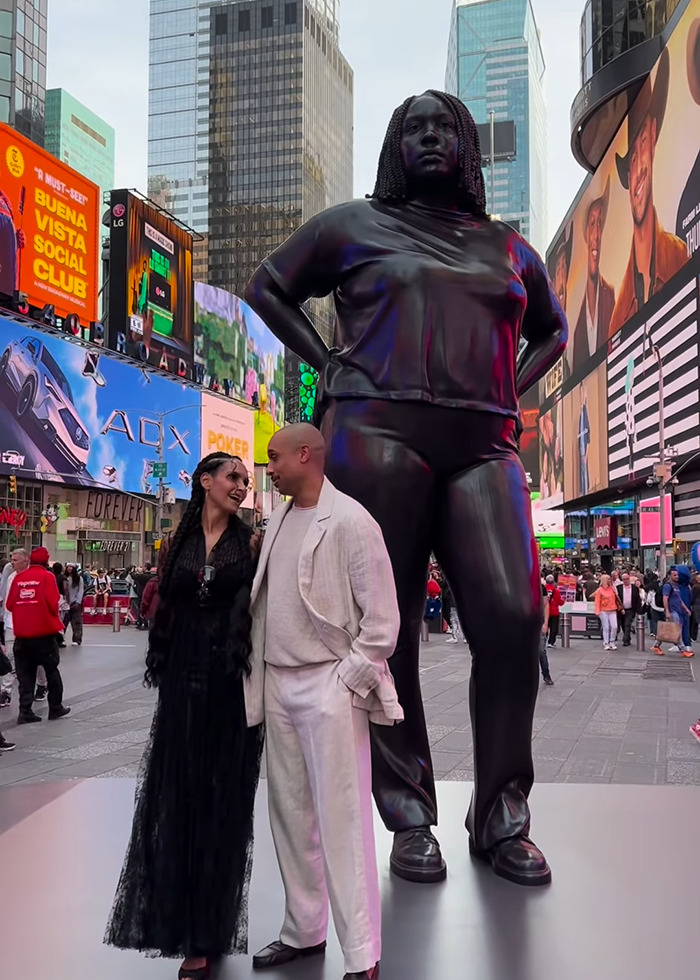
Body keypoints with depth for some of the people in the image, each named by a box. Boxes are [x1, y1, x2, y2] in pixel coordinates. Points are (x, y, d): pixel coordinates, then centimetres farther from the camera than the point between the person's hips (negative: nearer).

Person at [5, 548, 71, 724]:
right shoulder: (47, 576, -7)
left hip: (21, 633, 3)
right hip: (44, 632, -3)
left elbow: (9, 605, 5)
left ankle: (25, 712, 4)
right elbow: (53, 603, -13)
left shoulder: (18, 577, 4)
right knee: (51, 670, 12)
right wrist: (53, 618, 7)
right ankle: (55, 708, 20)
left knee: (25, 673, 10)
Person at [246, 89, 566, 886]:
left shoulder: (508, 247, 24)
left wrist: (510, 391, 17)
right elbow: (267, 289, 20)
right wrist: (332, 368, 7)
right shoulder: (354, 224, 15)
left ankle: (501, 818, 1)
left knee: (512, 617, -13)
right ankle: (409, 819, 8)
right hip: (378, 434, -2)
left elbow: (551, 329, 37)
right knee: (388, 631, -4)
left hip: (483, 448, 3)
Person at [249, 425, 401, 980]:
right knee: (290, 815, 14)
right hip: (278, 684, 7)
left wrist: (346, 682, -12)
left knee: (342, 823, -4)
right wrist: (260, 677, 9)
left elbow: (381, 620, -11)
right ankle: (303, 932, 28)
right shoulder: (278, 521, 12)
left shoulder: (350, 521, -9)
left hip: (328, 685, -7)